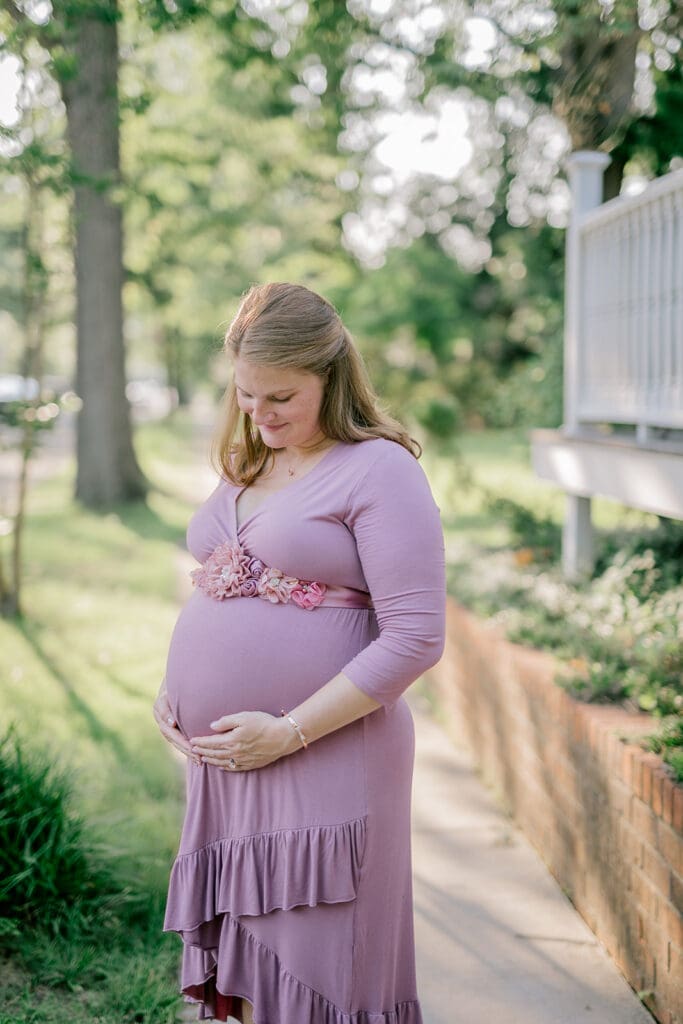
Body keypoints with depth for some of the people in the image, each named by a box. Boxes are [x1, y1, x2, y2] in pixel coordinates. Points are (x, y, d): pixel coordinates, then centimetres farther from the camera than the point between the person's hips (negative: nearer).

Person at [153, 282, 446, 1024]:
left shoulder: (379, 469, -11)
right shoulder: (245, 468, 13)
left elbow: (415, 638, -17)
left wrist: (290, 731, -19)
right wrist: (171, 686, 7)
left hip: (324, 764, -7)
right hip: (222, 760, 7)